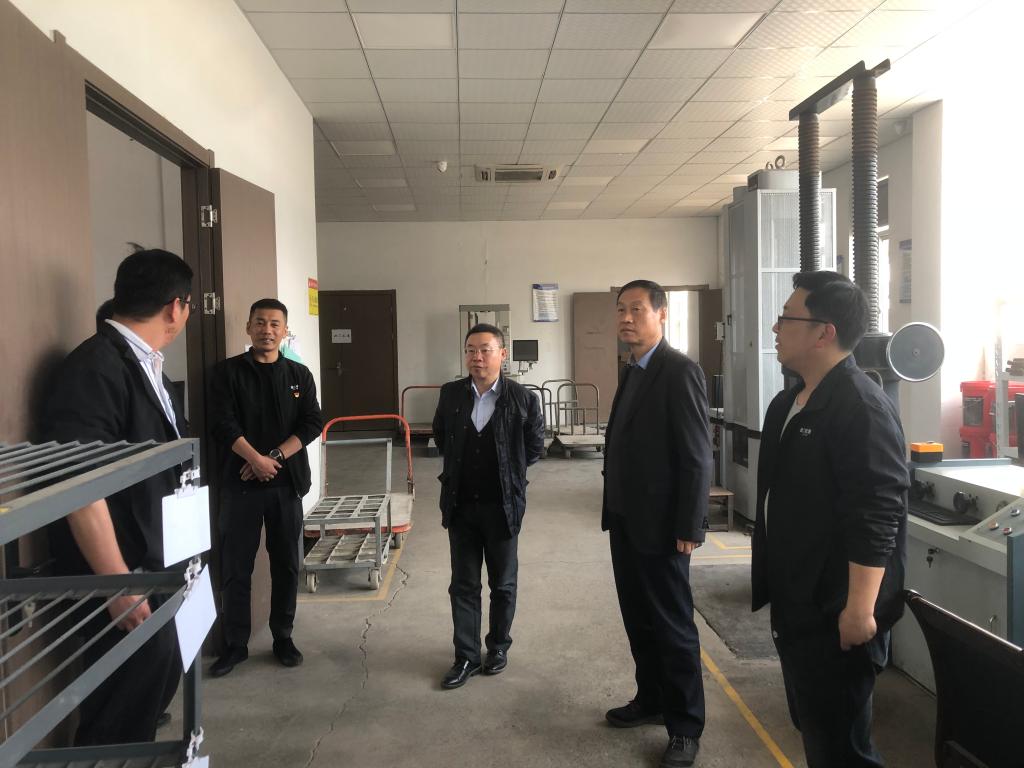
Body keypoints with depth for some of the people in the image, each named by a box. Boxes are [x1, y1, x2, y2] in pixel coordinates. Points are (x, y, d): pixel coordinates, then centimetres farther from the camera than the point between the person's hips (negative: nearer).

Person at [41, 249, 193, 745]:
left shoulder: (145, 365, 10)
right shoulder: (95, 368, -20)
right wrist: (118, 583, -24)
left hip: (157, 569, 9)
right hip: (123, 577, -9)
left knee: (160, 682, 21)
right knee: (119, 715, 4)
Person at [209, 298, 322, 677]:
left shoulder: (299, 374, 7)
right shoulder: (228, 371, 2)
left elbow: (312, 424, -1)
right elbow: (224, 424, -8)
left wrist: (275, 457, -13)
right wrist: (256, 459, -19)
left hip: (286, 481, 2)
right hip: (240, 481, -2)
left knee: (286, 563, 9)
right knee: (235, 566, 3)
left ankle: (283, 637, 23)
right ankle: (235, 644, 15)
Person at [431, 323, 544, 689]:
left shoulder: (522, 398, -11)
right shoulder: (451, 394, -1)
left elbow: (535, 446, 2)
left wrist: (507, 470, 5)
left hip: (502, 505, -2)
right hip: (460, 505, 3)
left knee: (503, 583, 14)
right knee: (463, 585, 10)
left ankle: (498, 646, 33)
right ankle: (466, 656, 22)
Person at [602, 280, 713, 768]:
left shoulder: (680, 371, -16)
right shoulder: (633, 373, 11)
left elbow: (698, 456, -18)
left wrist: (689, 528, -18)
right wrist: (615, 510, 12)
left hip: (659, 525, -8)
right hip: (626, 521, 8)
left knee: (672, 626, 5)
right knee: (638, 619, 18)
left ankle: (684, 726, 20)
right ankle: (651, 700, 35)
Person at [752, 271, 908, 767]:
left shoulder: (861, 406, -20)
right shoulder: (788, 403, 10)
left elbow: (876, 517, -24)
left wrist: (860, 608, -24)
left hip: (835, 612, -9)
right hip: (794, 603, 9)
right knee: (810, 726, 21)